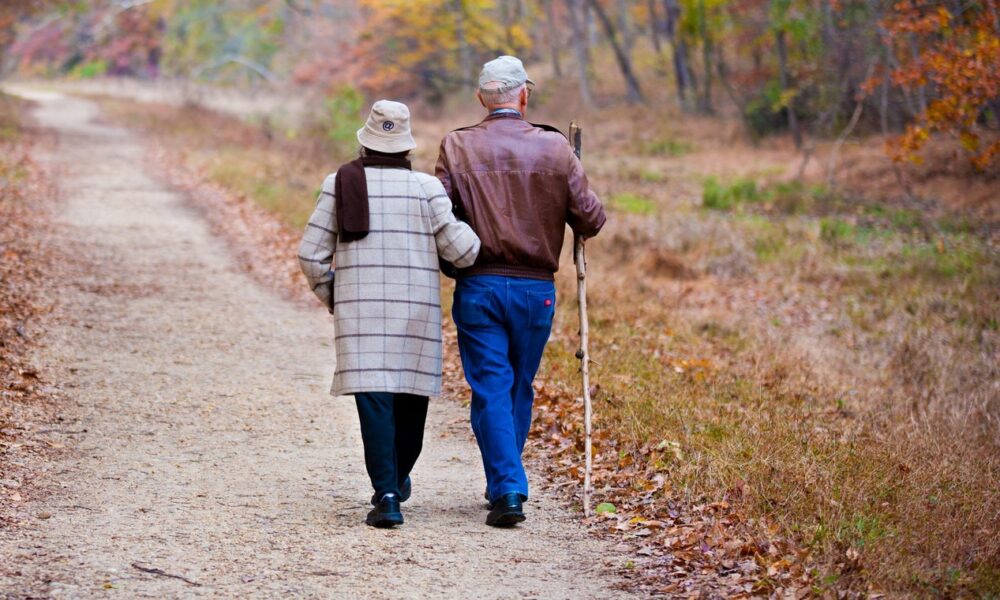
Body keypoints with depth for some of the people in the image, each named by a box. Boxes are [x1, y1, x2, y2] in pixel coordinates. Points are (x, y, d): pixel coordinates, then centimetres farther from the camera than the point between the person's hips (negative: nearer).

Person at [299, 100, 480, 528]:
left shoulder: (340, 184, 1)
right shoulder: (426, 188, -2)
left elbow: (311, 255, 1)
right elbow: (460, 248, -6)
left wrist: (331, 297, 18)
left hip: (360, 309, 0)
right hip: (417, 308, 0)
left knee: (374, 398, -4)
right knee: (411, 396, 17)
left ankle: (387, 494, -16)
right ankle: (397, 479, 33)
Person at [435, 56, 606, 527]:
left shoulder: (457, 148, -4)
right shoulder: (554, 148, -2)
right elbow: (590, 220, -1)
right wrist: (571, 223, 21)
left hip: (478, 286, -1)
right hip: (536, 288, 1)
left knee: (491, 390, 1)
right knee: (520, 388, 15)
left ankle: (507, 490, -9)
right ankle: (503, 484, 25)